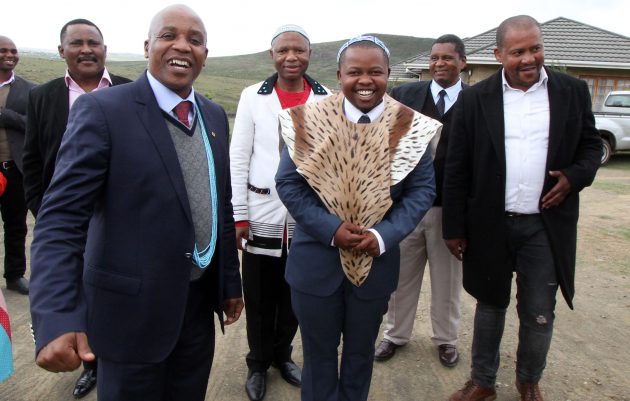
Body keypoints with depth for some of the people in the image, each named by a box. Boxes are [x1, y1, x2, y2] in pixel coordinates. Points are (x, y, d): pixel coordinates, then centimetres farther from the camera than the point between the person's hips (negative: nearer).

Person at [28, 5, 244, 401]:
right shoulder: (102, 110, -14)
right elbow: (61, 217, -17)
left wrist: (230, 281, 13)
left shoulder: (214, 115, 5)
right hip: (133, 307, -5)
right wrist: (56, 318, -28)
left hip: (200, 302, 6)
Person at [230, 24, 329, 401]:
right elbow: (238, 158, -2)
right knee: (259, 297, 11)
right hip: (262, 214, -1)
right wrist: (239, 215, -6)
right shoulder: (253, 96, -2)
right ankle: (258, 363, 33)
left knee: (294, 294, 15)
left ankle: (282, 354, 38)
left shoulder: (328, 100, 1)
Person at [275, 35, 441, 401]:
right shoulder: (309, 120, -8)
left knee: (361, 353, 23)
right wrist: (331, 230, -19)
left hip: (376, 261, 1)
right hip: (316, 260, -1)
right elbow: (288, 183, -7)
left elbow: (423, 189, -4)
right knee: (319, 354, 18)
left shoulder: (409, 127, -6)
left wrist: (383, 236, -19)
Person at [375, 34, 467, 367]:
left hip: (451, 206, -1)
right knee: (401, 275, 16)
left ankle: (445, 338, 38)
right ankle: (396, 334, 37)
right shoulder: (404, 95, 1)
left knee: (447, 279, 16)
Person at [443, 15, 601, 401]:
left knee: (539, 315, 11)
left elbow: (591, 144, 11)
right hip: (490, 225, 0)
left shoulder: (573, 91, 1)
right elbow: (457, 169, -3)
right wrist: (454, 227, -3)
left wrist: (576, 176, -12)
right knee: (490, 305, 15)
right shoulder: (475, 99, -4)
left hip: (547, 225, 1)